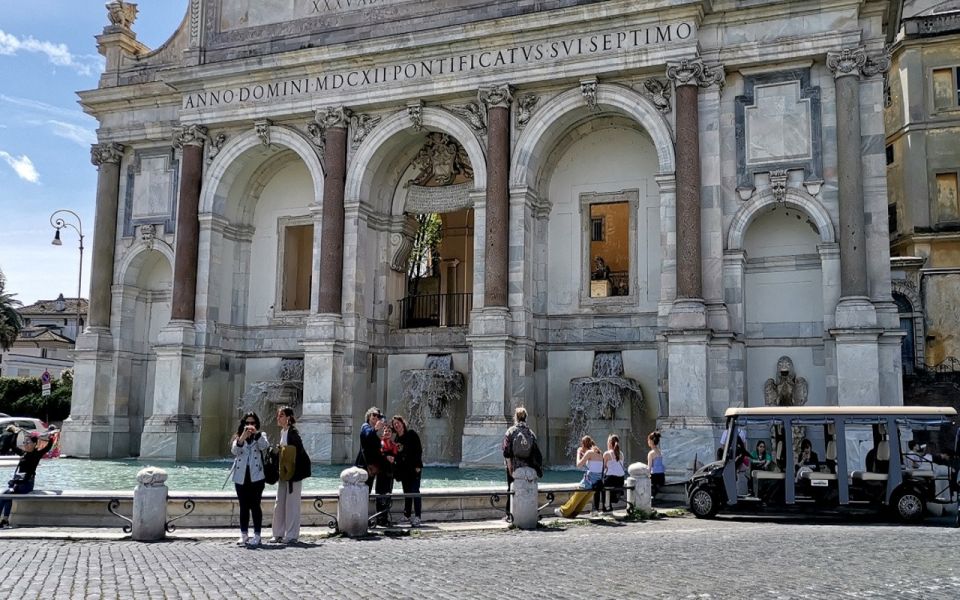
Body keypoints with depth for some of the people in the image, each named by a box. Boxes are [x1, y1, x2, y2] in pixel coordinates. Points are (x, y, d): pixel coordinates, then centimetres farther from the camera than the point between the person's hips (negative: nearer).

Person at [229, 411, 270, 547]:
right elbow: (234, 451, -9)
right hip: (241, 476, 2)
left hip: (256, 476, -2)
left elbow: (265, 446, -13)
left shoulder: (260, 436, 9)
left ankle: (257, 535, 1)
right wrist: (243, 437, -25)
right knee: (243, 506, 6)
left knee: (255, 505, -4)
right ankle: (244, 535, 13)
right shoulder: (238, 437, 11)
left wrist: (256, 433, -26)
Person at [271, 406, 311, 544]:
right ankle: (279, 534, 19)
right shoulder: (282, 432, 12)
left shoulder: (293, 432, -14)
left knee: (292, 503, -3)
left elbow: (299, 450, -21)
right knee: (280, 503, 11)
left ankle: (292, 535, 4)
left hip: (293, 472, -9)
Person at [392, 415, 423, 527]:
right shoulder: (397, 439, 14)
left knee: (415, 491, -10)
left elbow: (419, 449, -7)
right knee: (407, 493, 9)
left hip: (414, 468, -6)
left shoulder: (411, 434, -3)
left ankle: (417, 517, -11)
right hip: (404, 469, 6)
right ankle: (407, 515, 16)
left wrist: (417, 465, -13)